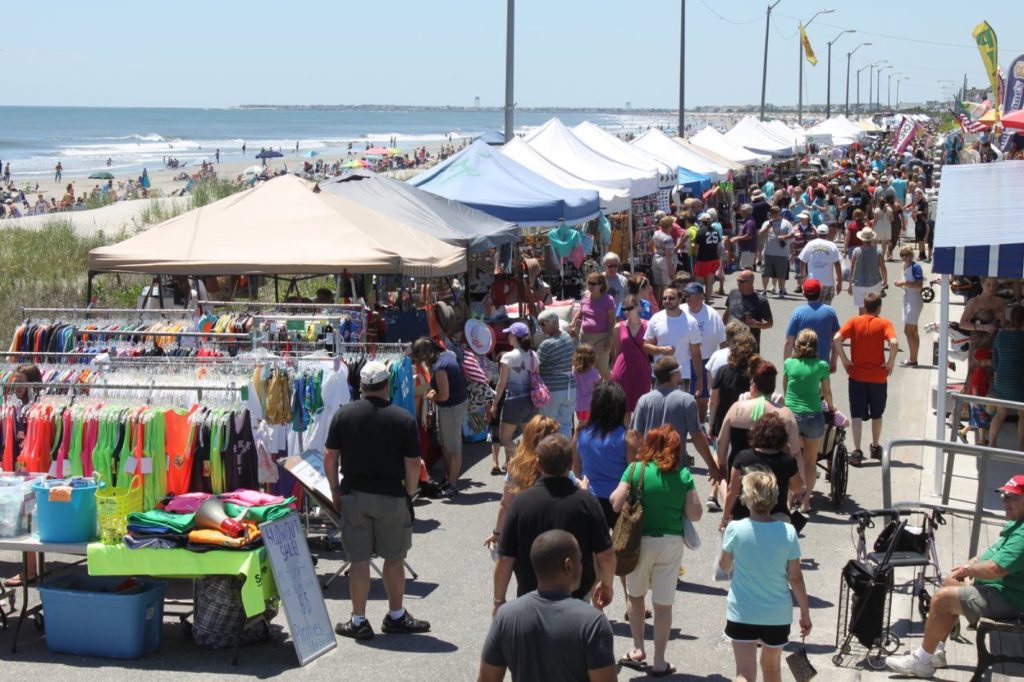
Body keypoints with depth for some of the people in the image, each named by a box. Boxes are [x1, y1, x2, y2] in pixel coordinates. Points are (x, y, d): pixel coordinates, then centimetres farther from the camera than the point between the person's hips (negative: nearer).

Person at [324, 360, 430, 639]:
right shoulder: (404, 419, -7)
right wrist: (410, 494, 6)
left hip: (353, 495, 1)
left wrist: (335, 491, 11)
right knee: (394, 558, 12)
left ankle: (358, 621, 11)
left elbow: (329, 457, 0)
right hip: (391, 497, -1)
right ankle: (396, 616, 23)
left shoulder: (344, 415, -2)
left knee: (359, 560, 6)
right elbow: (413, 464, -7)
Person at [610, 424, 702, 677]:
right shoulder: (683, 475, -4)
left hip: (640, 540, 0)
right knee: (663, 604, 6)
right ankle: (659, 661, 12)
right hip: (671, 542, 0)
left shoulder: (635, 470, -7)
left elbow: (617, 504, -11)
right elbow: (694, 514, -6)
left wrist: (614, 494, 10)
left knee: (635, 595, 22)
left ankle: (638, 650, 22)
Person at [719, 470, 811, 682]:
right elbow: (795, 577, -4)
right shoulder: (788, 532, -9)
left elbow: (724, 566, 5)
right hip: (778, 614, 2)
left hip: (742, 613, -2)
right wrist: (805, 612, 7)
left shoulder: (735, 529, -11)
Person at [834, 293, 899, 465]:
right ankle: (875, 448, 31)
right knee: (877, 414, 18)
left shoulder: (854, 322, 0)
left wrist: (844, 360, -7)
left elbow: (837, 338, -15)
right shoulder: (884, 323, -4)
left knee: (857, 415, 2)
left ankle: (857, 452, -8)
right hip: (878, 377, 0)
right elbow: (894, 342, -22)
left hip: (857, 375, 0)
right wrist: (891, 362, -9)